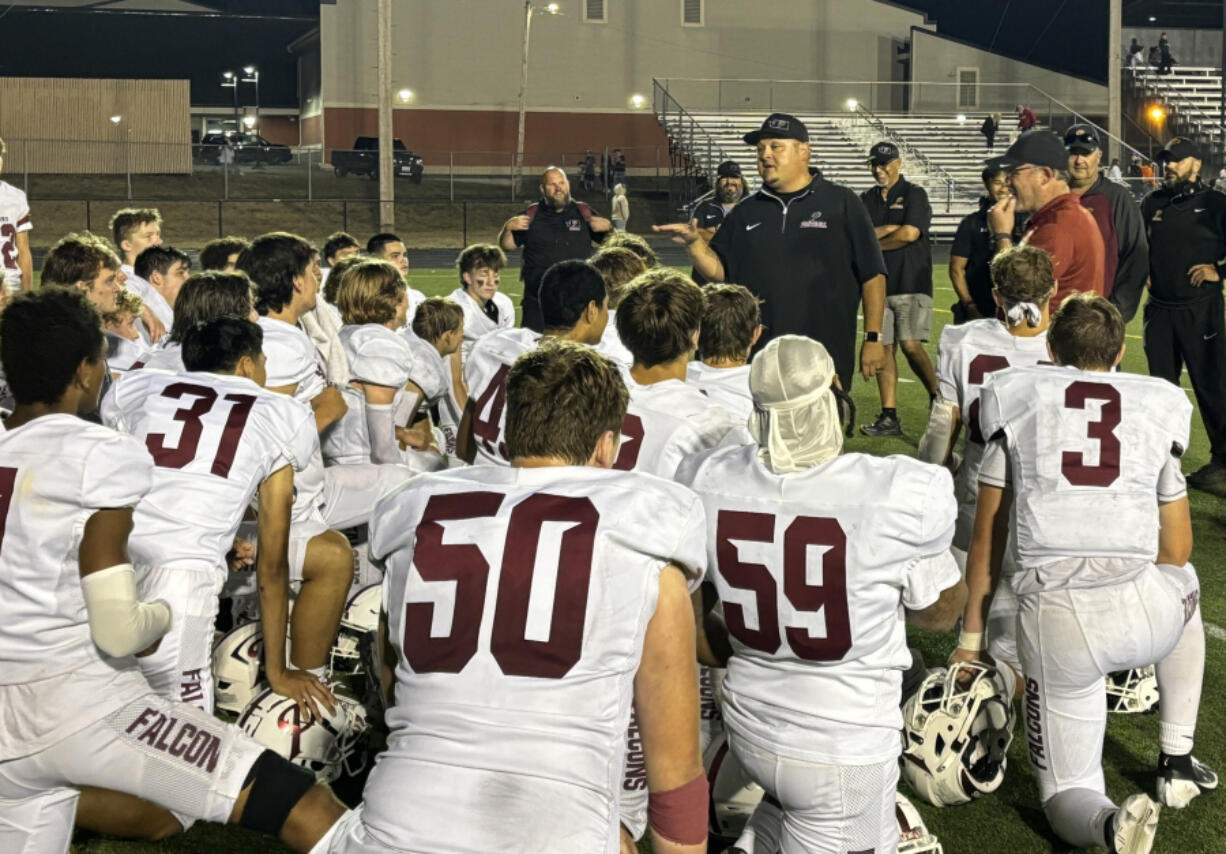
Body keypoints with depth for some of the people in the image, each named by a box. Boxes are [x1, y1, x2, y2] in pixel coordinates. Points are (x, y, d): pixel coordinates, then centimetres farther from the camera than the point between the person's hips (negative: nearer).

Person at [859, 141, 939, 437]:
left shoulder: (914, 195, 2)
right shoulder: (866, 199, 16)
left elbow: (909, 233, -12)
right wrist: (888, 230, -8)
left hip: (911, 282, -5)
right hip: (878, 284, 5)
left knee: (911, 344, -16)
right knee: (883, 347, 3)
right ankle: (889, 417, 6)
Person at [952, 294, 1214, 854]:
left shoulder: (1014, 396, 14)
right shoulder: (1159, 404, 16)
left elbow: (986, 539, 16)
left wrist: (971, 638, 25)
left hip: (1052, 619, -1)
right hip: (1144, 610, 1)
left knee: (1066, 796, 14)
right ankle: (1176, 764, 37)